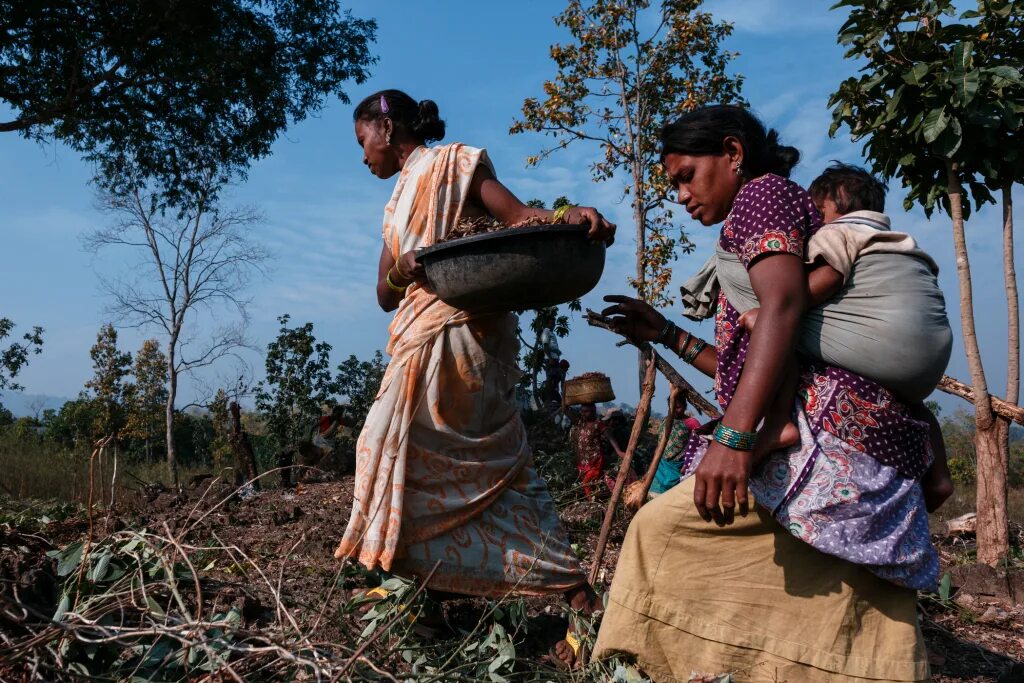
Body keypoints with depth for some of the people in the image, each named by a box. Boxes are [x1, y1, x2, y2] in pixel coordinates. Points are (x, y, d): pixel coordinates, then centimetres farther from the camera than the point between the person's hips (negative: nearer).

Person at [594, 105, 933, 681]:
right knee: (858, 637, 12)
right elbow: (749, 370, 26)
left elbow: (784, 303, -19)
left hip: (832, 431, -11)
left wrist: (733, 437, -28)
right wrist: (667, 334, 26)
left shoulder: (763, 192, 1)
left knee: (663, 526, -14)